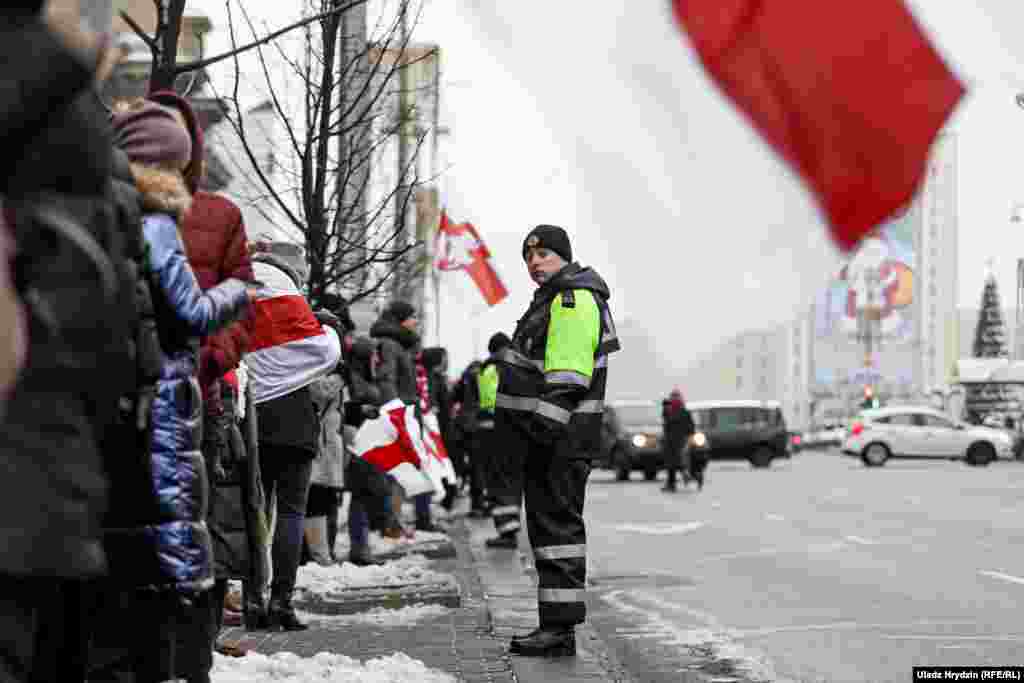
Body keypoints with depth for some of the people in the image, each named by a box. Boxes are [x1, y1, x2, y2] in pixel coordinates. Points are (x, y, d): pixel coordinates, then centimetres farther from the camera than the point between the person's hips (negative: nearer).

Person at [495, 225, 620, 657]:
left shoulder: (574, 300, -13)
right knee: (549, 523, 11)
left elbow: (568, 374, -22)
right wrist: (531, 427, 26)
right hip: (548, 432, 11)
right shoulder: (554, 299, 23)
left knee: (556, 522, -11)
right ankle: (556, 626, 15)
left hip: (560, 434, -11)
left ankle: (559, 626, -11)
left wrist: (546, 424, -26)